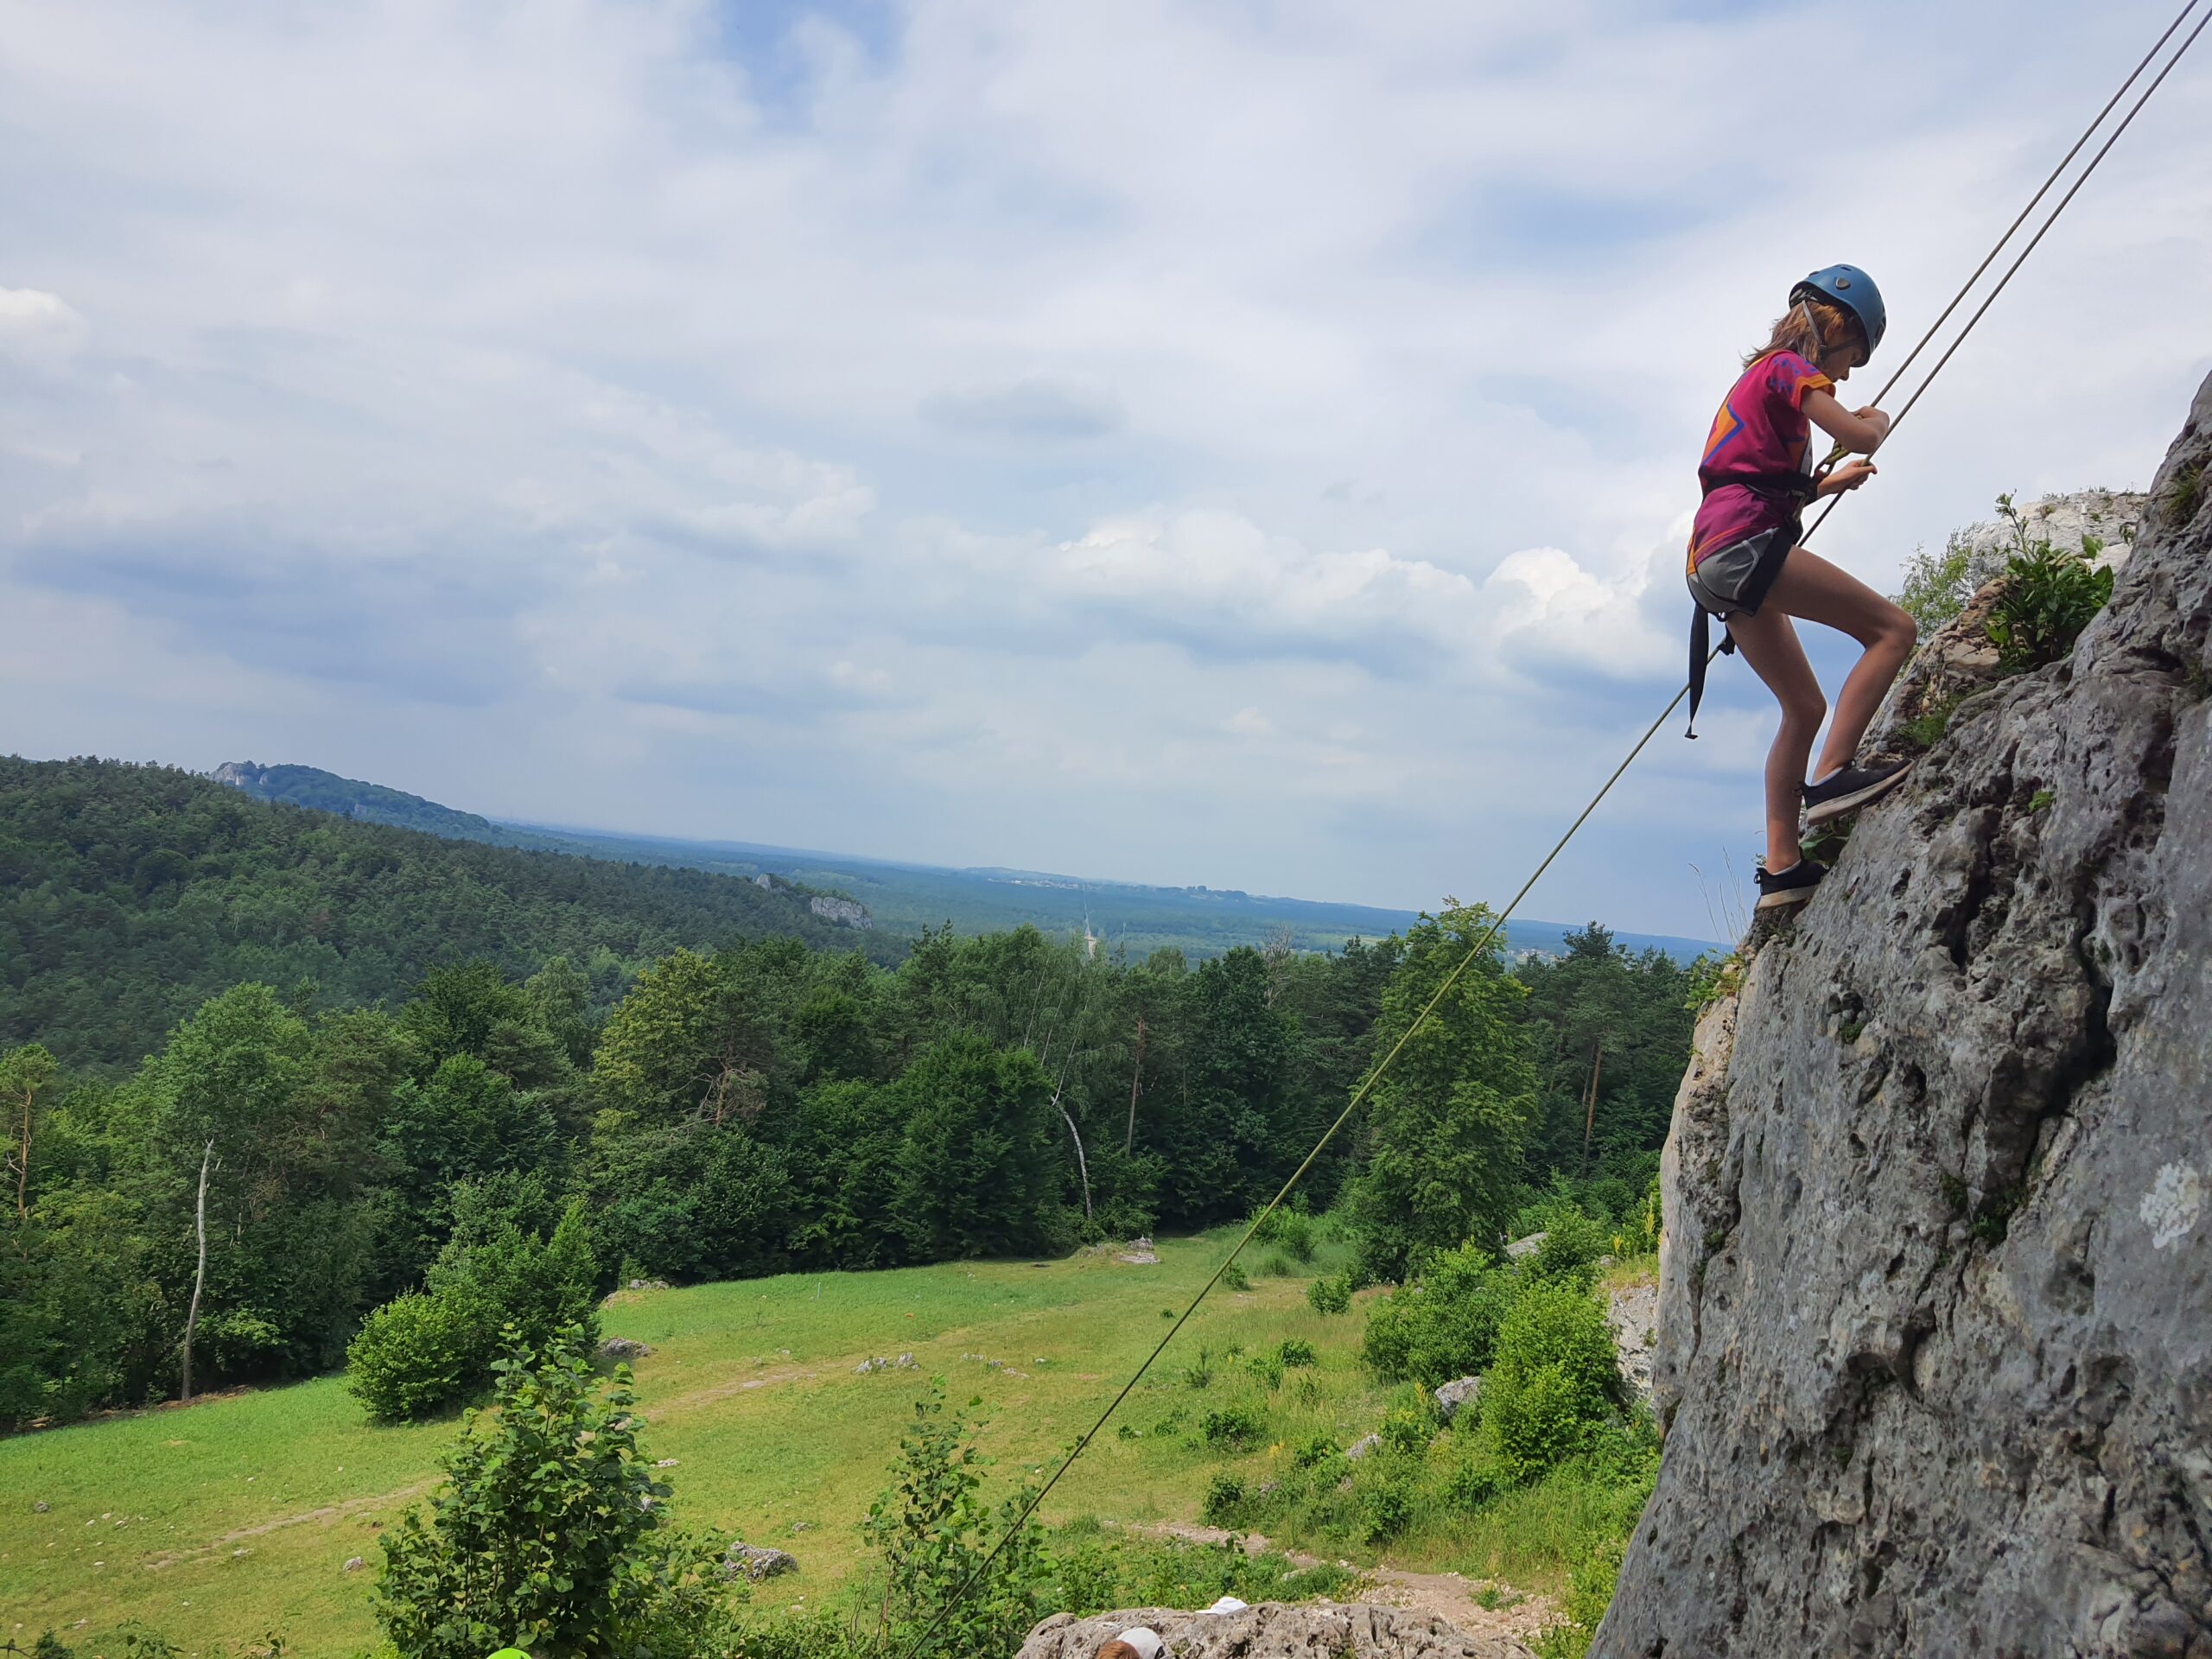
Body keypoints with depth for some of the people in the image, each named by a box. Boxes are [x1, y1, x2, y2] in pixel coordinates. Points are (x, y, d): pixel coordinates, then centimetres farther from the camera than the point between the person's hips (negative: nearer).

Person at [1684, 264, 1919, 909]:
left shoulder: (1761, 377, 29)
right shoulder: (1789, 368, 1)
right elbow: (1859, 436, -10)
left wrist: (1829, 482, 36)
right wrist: (1879, 419, 12)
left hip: (1716, 563, 10)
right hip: (1744, 544, -10)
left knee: (1805, 709, 11)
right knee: (1891, 628, -13)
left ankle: (1781, 867, 7)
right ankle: (1831, 775, -22)